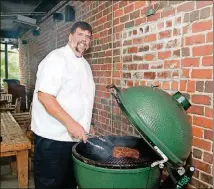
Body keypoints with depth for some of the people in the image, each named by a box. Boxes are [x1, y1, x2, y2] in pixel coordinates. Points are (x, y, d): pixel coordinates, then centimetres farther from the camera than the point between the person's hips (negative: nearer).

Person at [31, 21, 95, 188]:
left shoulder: (84, 64, 13)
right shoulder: (57, 58, -14)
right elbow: (44, 96, -24)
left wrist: (85, 124, 17)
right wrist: (70, 123, -28)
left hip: (75, 137, 9)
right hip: (53, 138, -8)